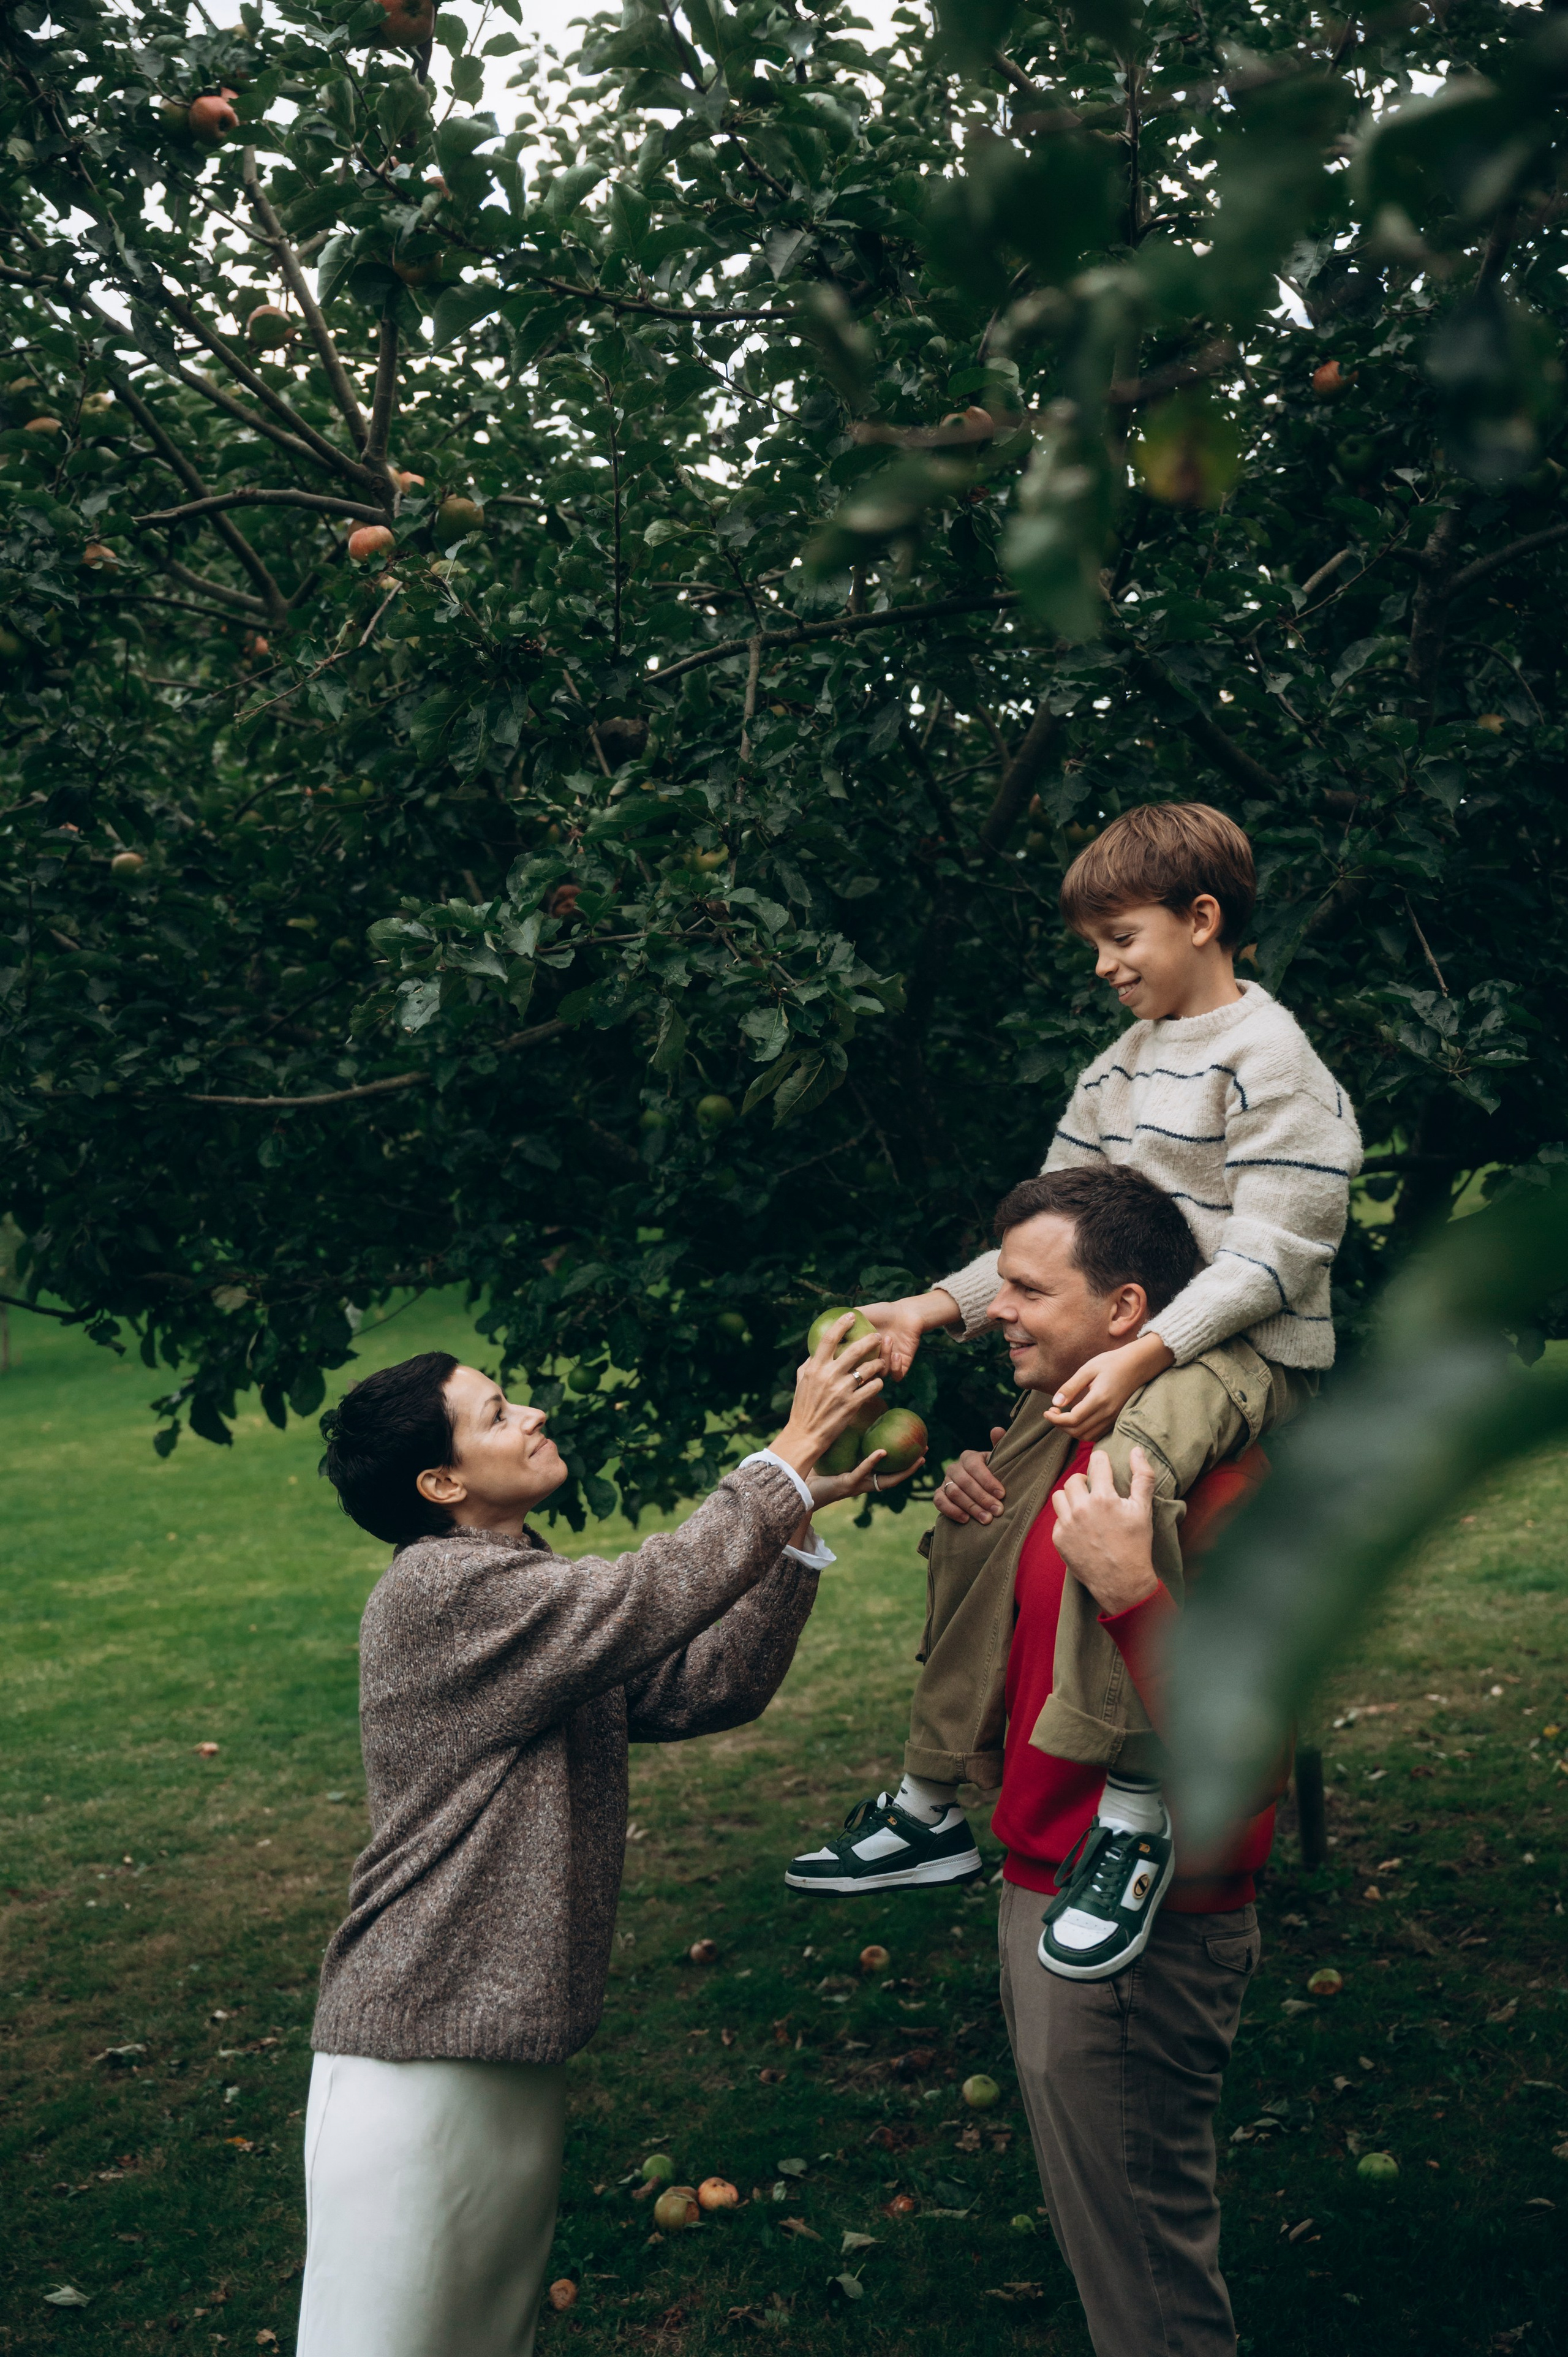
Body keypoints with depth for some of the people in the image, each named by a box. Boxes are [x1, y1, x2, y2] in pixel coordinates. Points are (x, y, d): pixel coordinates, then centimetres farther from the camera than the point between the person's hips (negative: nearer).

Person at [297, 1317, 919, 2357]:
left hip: (515, 2054, 9)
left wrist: (805, 1517, -2)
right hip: (418, 2053, -9)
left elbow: (713, 1684, 6)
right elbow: (655, 1595, -25)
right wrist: (794, 1452, -20)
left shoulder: (536, 1598, 13)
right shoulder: (439, 1592, -16)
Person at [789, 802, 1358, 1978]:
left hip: (1245, 1355, -9)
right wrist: (941, 1305, 4)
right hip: (1127, 1352, 9)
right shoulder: (1122, 1067, 17)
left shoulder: (1269, 1058, -9)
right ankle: (933, 1805, 17)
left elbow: (1274, 1252, -18)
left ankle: (1135, 1805, -27)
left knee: (1111, 1482, -37)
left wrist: (1146, 1351, -30)